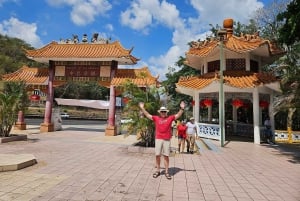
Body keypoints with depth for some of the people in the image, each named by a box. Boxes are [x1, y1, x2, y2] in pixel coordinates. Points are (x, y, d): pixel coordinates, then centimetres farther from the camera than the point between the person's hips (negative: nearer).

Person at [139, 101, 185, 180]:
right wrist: (142, 108, 9)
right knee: (157, 155, 5)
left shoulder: (170, 118, 5)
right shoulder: (156, 118, 7)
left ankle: (166, 172, 14)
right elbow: (147, 115, 12)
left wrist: (182, 108, -8)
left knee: (166, 156, 5)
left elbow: (178, 115, 4)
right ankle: (158, 170, 19)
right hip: (158, 139, 1)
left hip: (167, 140, -1)